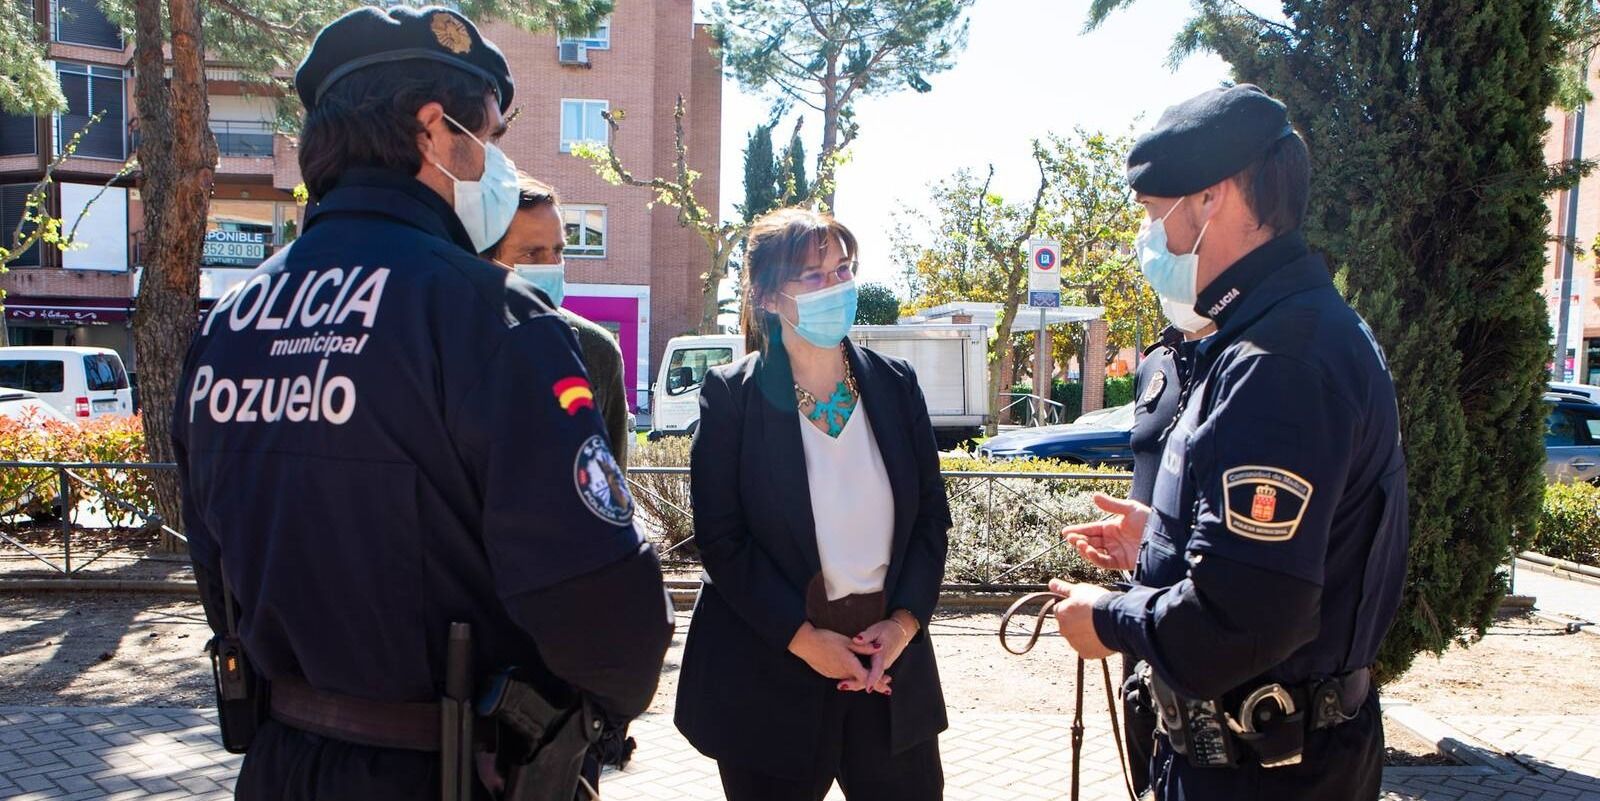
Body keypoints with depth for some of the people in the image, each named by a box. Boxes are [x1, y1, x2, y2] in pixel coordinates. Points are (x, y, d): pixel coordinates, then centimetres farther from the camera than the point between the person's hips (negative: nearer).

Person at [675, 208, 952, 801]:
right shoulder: (731, 395, -6)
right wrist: (802, 637, -14)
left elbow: (932, 517, 6)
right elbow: (721, 540, -9)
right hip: (770, 674, -3)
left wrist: (905, 622, -6)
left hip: (891, 661, 3)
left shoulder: (895, 384, 4)